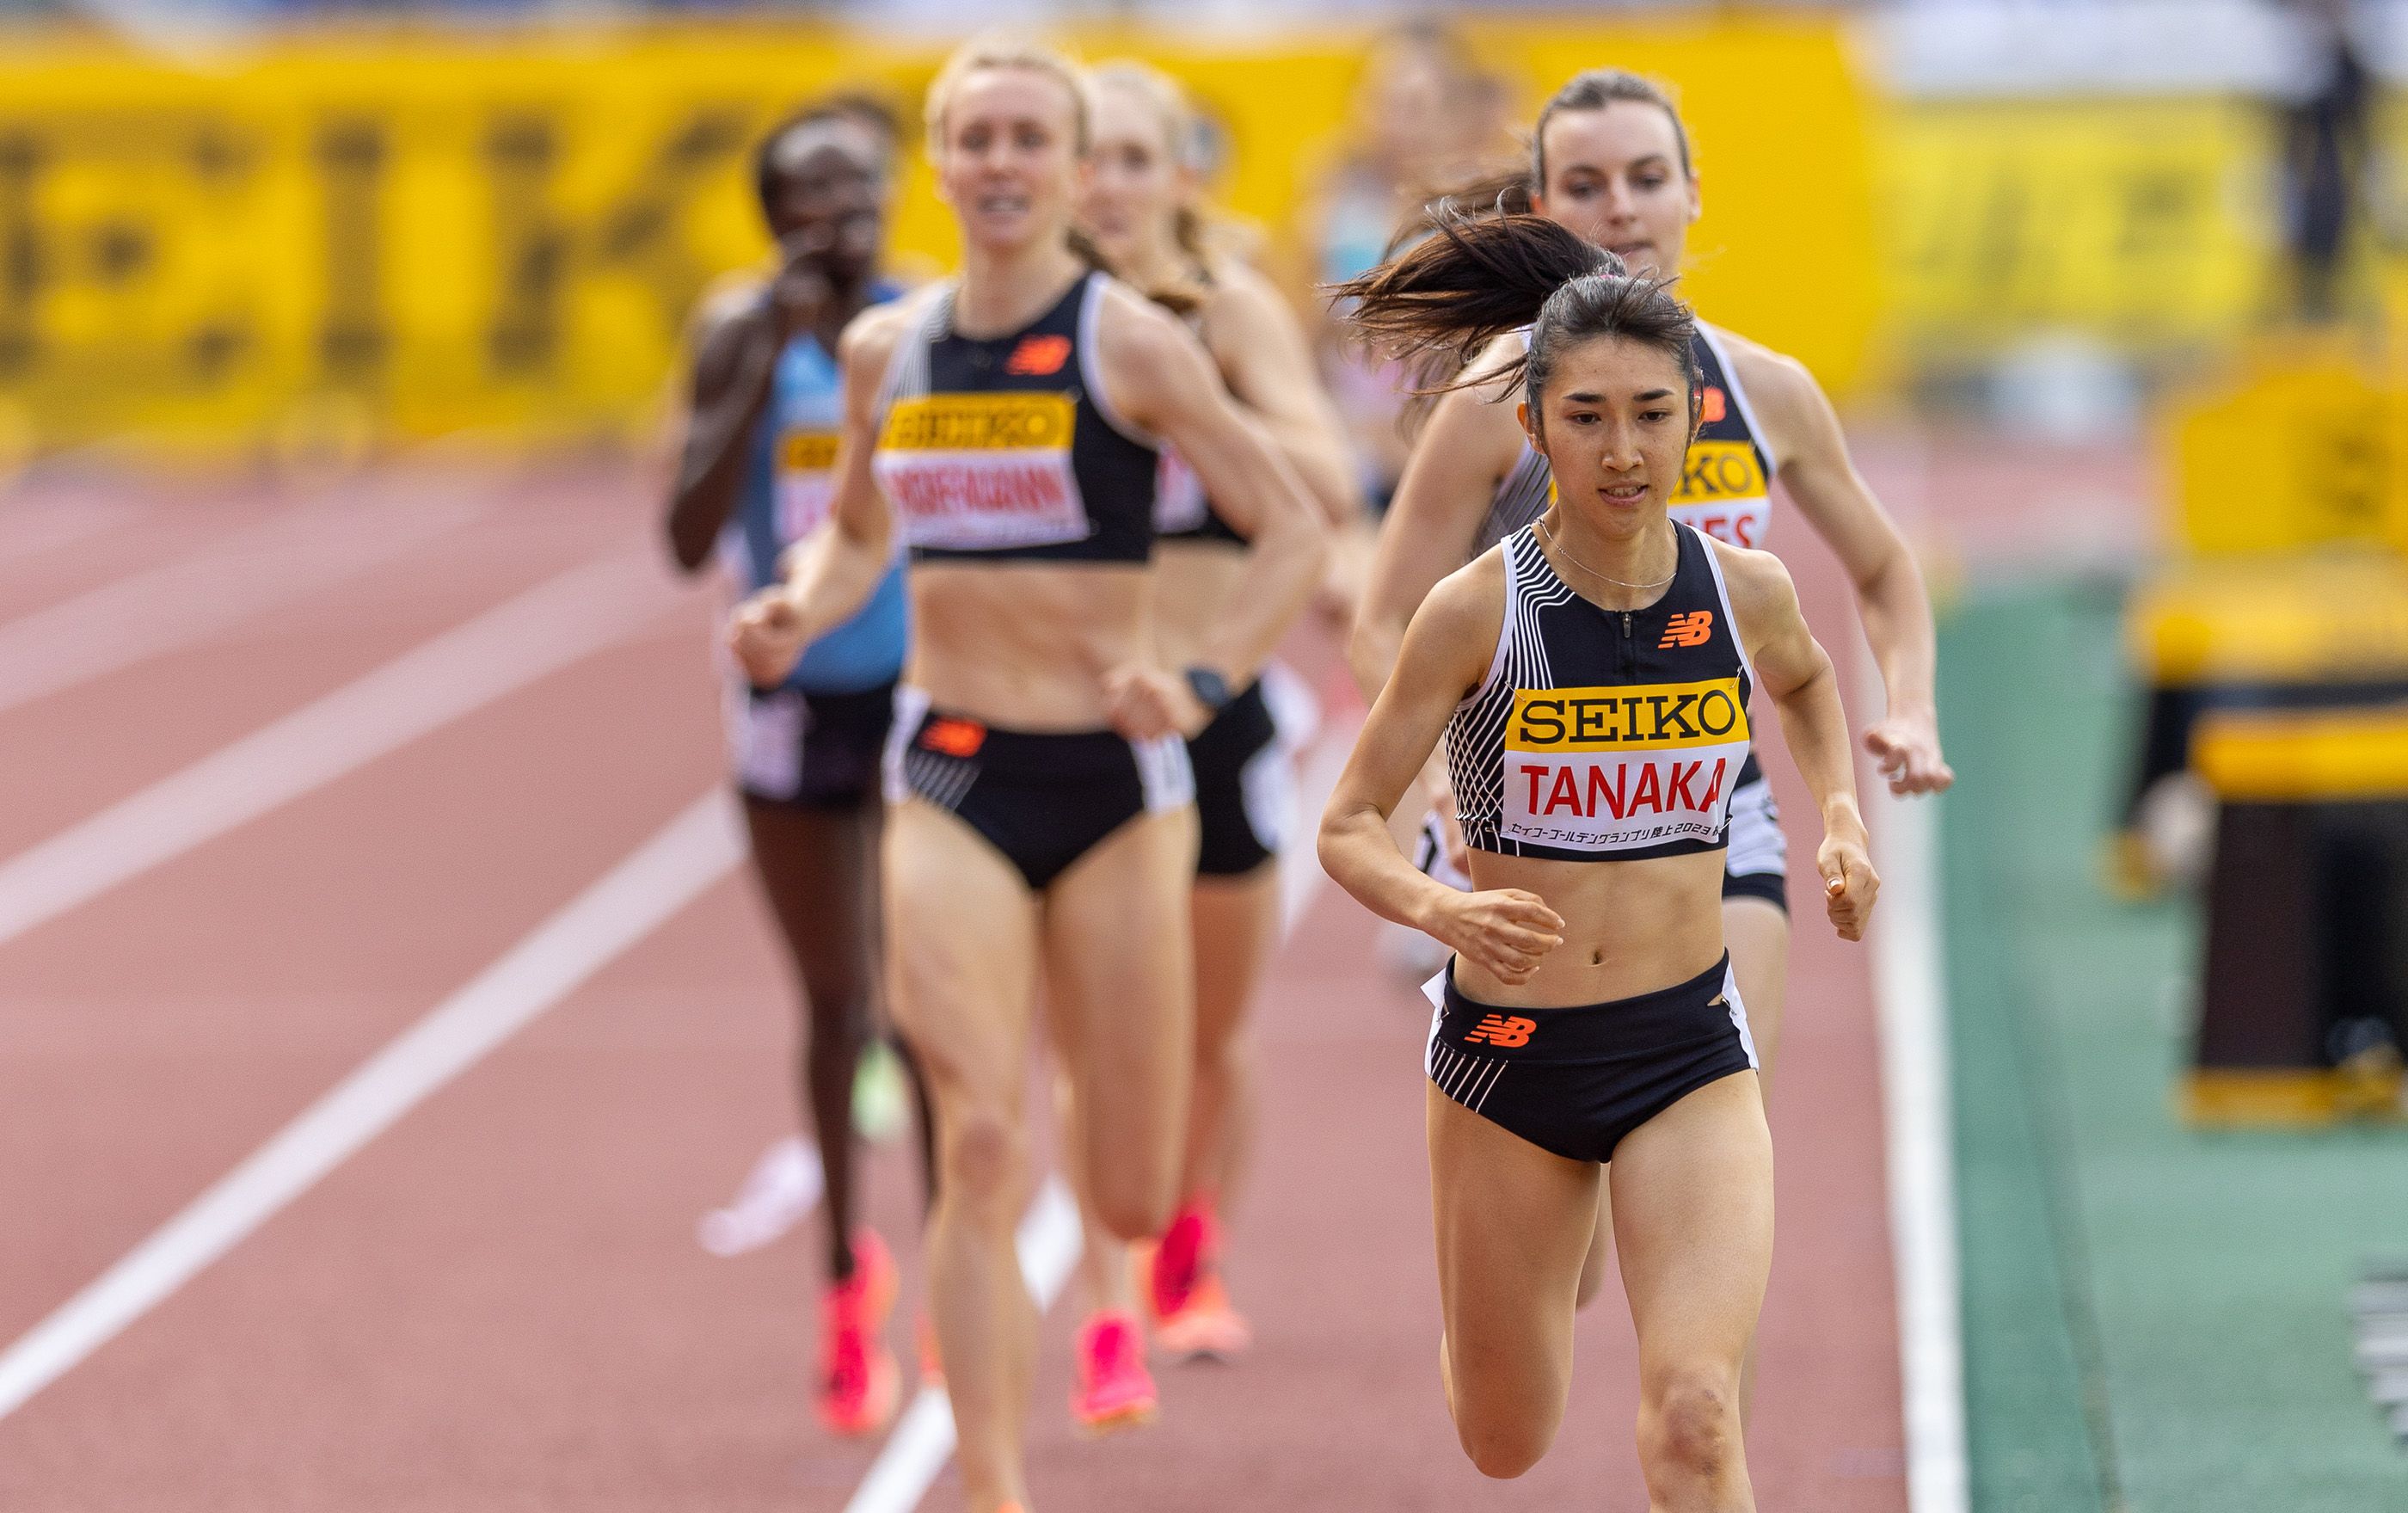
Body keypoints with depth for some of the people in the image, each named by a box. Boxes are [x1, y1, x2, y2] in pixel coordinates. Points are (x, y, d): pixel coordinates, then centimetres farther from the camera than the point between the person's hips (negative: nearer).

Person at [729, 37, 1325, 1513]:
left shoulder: (1133, 344, -8)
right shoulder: (887, 351, 5)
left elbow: (1295, 530, -7)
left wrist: (1203, 686, -20)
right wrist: (799, 611, 0)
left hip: (1114, 781, -2)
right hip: (950, 781, 2)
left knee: (1133, 1199, 5)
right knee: (982, 1152, -16)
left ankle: (1137, 1289, 45)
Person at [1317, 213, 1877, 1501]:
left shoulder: (1746, 592, -4)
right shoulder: (1476, 611, -13)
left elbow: (1807, 682, 21)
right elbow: (1349, 828, -7)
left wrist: (1841, 817, 4)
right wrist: (1441, 909, -27)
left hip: (1689, 1054, 1)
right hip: (1508, 1050, 0)